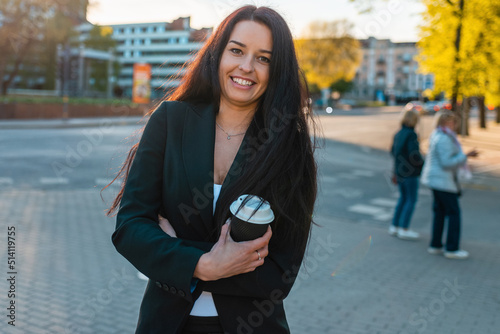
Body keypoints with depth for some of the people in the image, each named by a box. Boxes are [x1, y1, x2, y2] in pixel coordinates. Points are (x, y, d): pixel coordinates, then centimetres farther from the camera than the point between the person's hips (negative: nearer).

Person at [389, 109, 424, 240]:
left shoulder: (398, 134, 8)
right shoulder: (411, 134, -16)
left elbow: (393, 151, 15)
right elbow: (414, 155, -21)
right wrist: (423, 165, -6)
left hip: (399, 171, 8)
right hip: (410, 172, -8)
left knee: (403, 198, 17)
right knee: (412, 200, 0)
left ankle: (394, 226, 19)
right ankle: (404, 229, 1)